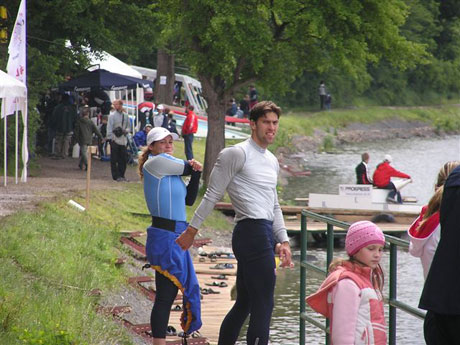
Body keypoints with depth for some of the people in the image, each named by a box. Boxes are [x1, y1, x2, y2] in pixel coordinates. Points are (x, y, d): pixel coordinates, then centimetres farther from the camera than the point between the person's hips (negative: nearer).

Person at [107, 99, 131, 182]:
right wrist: (110, 137, -12)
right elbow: (109, 128, -4)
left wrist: (125, 130, -4)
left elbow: (129, 126, 17)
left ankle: (121, 175, 14)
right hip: (115, 140, -4)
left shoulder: (125, 115, 10)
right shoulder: (112, 115, -1)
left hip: (123, 140, 4)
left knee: (123, 159, 5)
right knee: (114, 159, -2)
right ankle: (116, 176, 3)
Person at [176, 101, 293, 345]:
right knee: (263, 306, -11)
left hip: (265, 235, 9)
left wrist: (283, 241, 17)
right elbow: (212, 195, -6)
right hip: (251, 231, -9)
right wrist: (191, 230, -6)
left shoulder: (272, 162, 21)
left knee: (244, 303, 14)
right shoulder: (237, 154, -6)